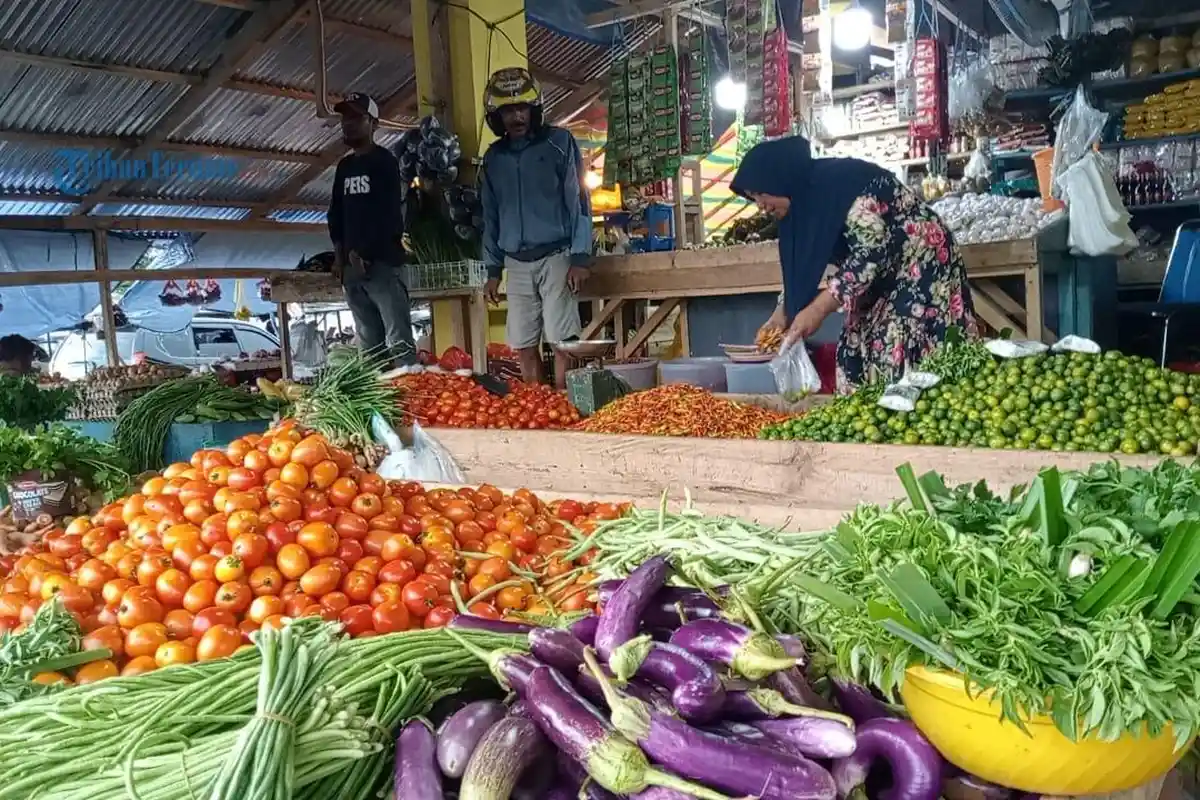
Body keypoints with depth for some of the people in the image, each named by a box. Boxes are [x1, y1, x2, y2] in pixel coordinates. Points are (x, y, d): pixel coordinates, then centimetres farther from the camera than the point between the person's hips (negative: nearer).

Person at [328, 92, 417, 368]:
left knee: (399, 341, -13)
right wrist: (340, 255, 8)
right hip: (351, 266, 7)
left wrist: (364, 254, -12)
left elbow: (389, 214, -9)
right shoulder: (344, 166, 21)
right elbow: (336, 213, 21)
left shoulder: (384, 161, 0)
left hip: (381, 262, -7)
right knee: (368, 342, 5)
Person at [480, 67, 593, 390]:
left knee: (562, 342, -8)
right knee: (524, 347, 4)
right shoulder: (494, 157, 13)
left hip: (555, 257, -4)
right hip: (517, 263, 4)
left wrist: (580, 257, -10)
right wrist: (493, 269, 14)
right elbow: (491, 215, 18)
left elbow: (578, 201, -3)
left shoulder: (559, 142, 1)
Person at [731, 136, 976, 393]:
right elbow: (800, 266, 13)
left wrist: (818, 309, -31)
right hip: (881, 281, 9)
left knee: (903, 364, -16)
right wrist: (782, 313, 0)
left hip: (920, 267, -9)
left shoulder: (841, 181, -23)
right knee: (860, 356, 3)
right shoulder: (803, 202, 4)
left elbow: (874, 249, -30)